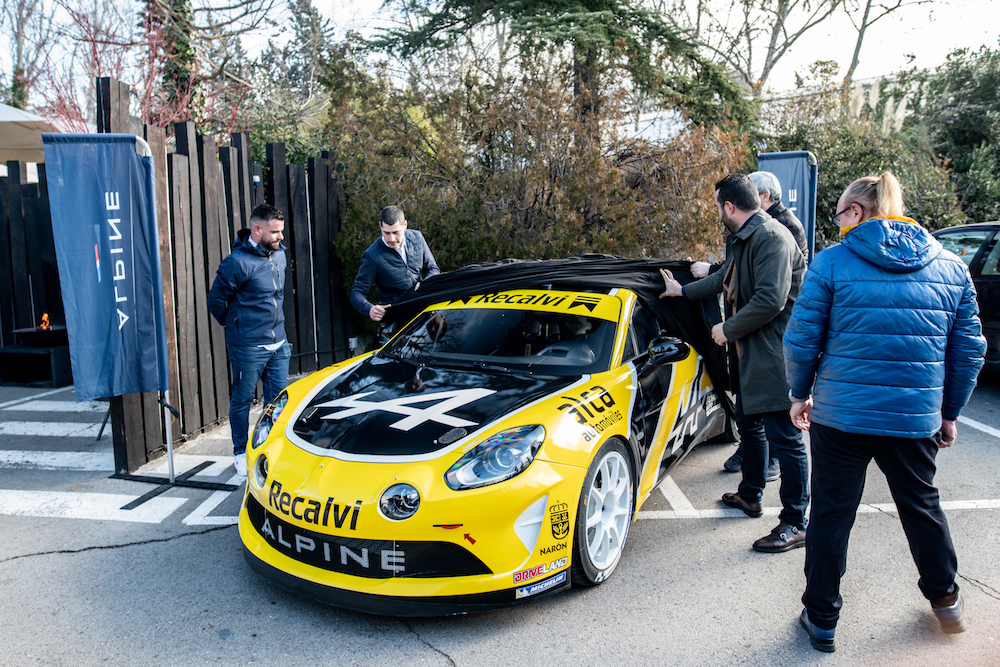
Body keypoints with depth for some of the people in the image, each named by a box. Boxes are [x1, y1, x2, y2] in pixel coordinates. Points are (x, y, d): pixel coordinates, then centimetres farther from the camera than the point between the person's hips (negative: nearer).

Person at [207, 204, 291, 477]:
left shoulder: (279, 254, 7)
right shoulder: (237, 262, -17)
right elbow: (215, 300, -8)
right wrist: (235, 325, 5)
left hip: (278, 344, 7)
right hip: (248, 347, -7)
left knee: (278, 399, 11)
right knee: (242, 400, 8)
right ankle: (241, 454, 22)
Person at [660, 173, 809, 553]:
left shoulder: (771, 238, -18)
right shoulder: (743, 239, 15)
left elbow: (770, 300, -27)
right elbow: (726, 279, 33)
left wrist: (728, 329, -15)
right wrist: (683, 291, 42)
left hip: (775, 354, -11)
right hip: (753, 352, 11)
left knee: (783, 436, -6)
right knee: (748, 423, 22)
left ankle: (795, 524, 2)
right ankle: (750, 496, 39)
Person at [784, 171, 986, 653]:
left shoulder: (832, 262, -8)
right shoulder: (951, 267, 5)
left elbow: (801, 339, -6)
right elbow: (969, 350, 8)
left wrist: (800, 394, 8)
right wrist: (950, 412, 18)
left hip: (839, 415, -3)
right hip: (916, 419, 4)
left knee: (831, 514, 9)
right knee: (921, 506, 25)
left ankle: (821, 619, 20)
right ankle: (945, 599, 44)